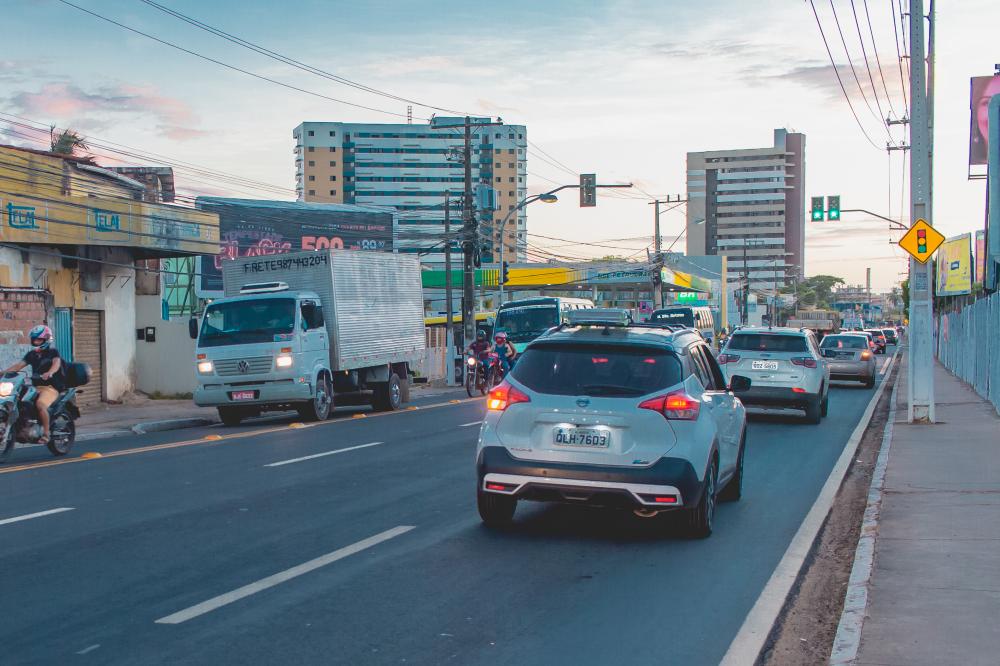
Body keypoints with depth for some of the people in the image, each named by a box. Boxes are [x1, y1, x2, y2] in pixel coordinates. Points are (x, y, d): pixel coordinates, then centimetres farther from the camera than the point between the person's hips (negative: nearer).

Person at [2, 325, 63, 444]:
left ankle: (46, 434, -29)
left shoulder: (53, 352, 0)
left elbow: (56, 363, -20)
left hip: (51, 386, -7)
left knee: (40, 404, -33)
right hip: (36, 387, 7)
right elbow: (19, 365, 9)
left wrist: (49, 373, -41)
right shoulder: (31, 354, 18)